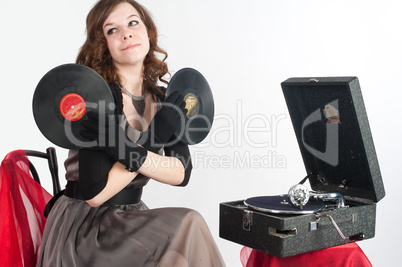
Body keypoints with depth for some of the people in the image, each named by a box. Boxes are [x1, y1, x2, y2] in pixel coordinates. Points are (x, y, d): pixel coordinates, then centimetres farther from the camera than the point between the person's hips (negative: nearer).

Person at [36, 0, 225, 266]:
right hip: (83, 226, -5)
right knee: (187, 226, -23)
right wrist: (153, 139, -18)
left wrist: (132, 154, -22)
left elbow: (182, 173, -7)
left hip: (132, 218, 6)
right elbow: (95, 193, -20)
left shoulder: (165, 101, 4)